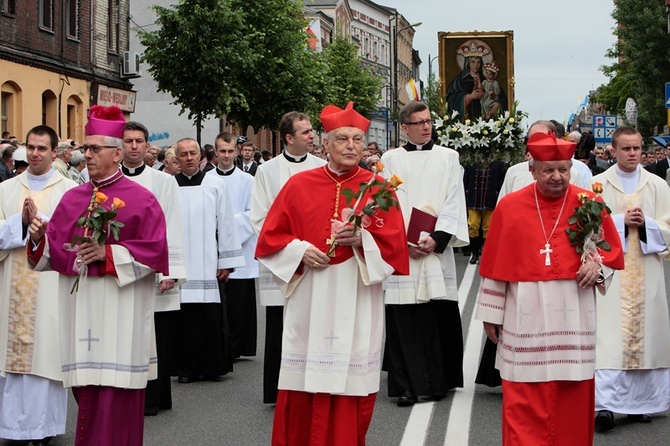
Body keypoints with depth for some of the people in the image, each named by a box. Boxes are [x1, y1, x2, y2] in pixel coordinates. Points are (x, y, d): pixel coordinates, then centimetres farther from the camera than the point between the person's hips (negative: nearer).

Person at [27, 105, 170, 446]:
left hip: (119, 314, -5)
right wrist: (39, 236, -8)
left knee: (115, 398, -5)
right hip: (79, 310, 5)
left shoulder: (140, 199, -3)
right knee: (87, 396, 8)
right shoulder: (72, 199, 13)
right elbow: (53, 249, 13)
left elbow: (155, 251, -9)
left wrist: (108, 253, -16)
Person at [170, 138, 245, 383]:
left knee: (211, 317, 1)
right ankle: (185, 368, 11)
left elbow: (226, 224, 4)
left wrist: (226, 261, 1)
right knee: (182, 318, 2)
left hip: (208, 265, 0)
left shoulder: (216, 185, 4)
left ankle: (213, 366, 13)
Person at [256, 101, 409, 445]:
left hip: (357, 305, 0)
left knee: (351, 387, 1)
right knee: (303, 390, 2)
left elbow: (394, 244, -1)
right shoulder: (299, 185, 5)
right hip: (309, 303, 1)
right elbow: (270, 238, 7)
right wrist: (300, 251, -9)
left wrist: (362, 239, -17)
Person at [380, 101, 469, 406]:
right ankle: (406, 385, -1)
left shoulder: (448, 157, 11)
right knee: (404, 317, -5)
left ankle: (439, 381, 10)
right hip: (401, 250, -1)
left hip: (437, 247, 1)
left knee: (439, 316, -1)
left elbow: (454, 202, 4)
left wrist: (437, 239, -9)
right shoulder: (391, 159, 10)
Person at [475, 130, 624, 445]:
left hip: (573, 316, 1)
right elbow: (495, 265, 6)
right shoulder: (510, 207, 2)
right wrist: (490, 314, 7)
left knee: (572, 397, 6)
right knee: (523, 402, 0)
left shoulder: (591, 204, 2)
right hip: (525, 316, 0)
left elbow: (612, 250, 11)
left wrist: (598, 265, -11)